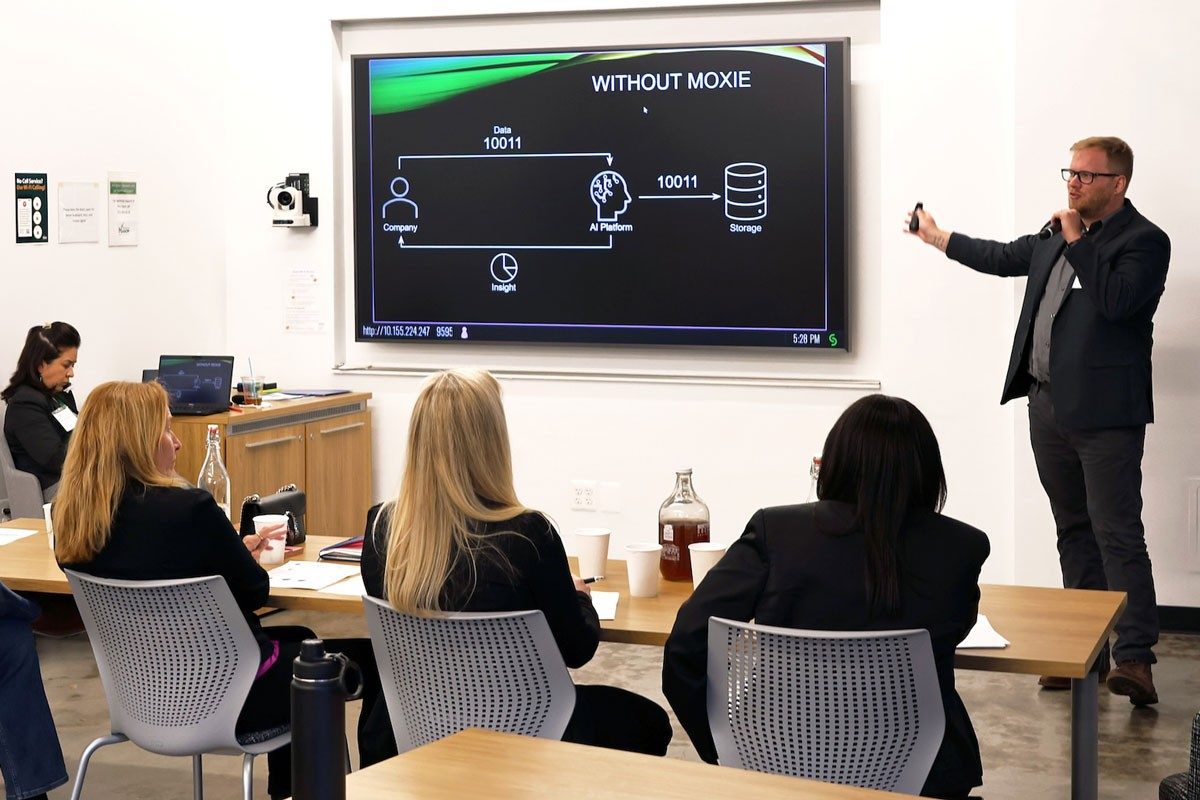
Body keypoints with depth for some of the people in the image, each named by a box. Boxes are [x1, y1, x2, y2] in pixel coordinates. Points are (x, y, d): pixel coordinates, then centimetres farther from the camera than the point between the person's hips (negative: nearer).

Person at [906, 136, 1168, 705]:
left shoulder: (1143, 241, -7)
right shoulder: (1057, 237, 15)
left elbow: (1116, 301, -22)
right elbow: (1004, 258, 28)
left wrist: (1076, 240, -14)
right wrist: (935, 237, 30)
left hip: (1104, 412, -8)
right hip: (1049, 405, 8)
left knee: (1118, 534, -11)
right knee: (1074, 532, 12)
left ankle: (1134, 658, -11)